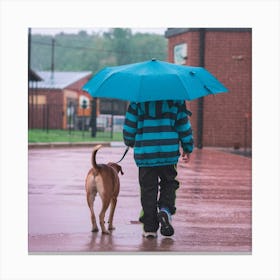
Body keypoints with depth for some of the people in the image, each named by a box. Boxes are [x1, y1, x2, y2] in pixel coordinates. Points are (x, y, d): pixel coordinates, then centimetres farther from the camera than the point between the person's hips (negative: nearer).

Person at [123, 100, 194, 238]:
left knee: (148, 190, 7)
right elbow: (183, 125, 3)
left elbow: (129, 125, 3)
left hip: (145, 153, 0)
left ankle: (150, 227, 8)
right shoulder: (176, 99, 1)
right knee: (168, 184, 18)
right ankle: (165, 210, -7)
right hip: (169, 152, 0)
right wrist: (188, 149, 15)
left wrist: (130, 142, 24)